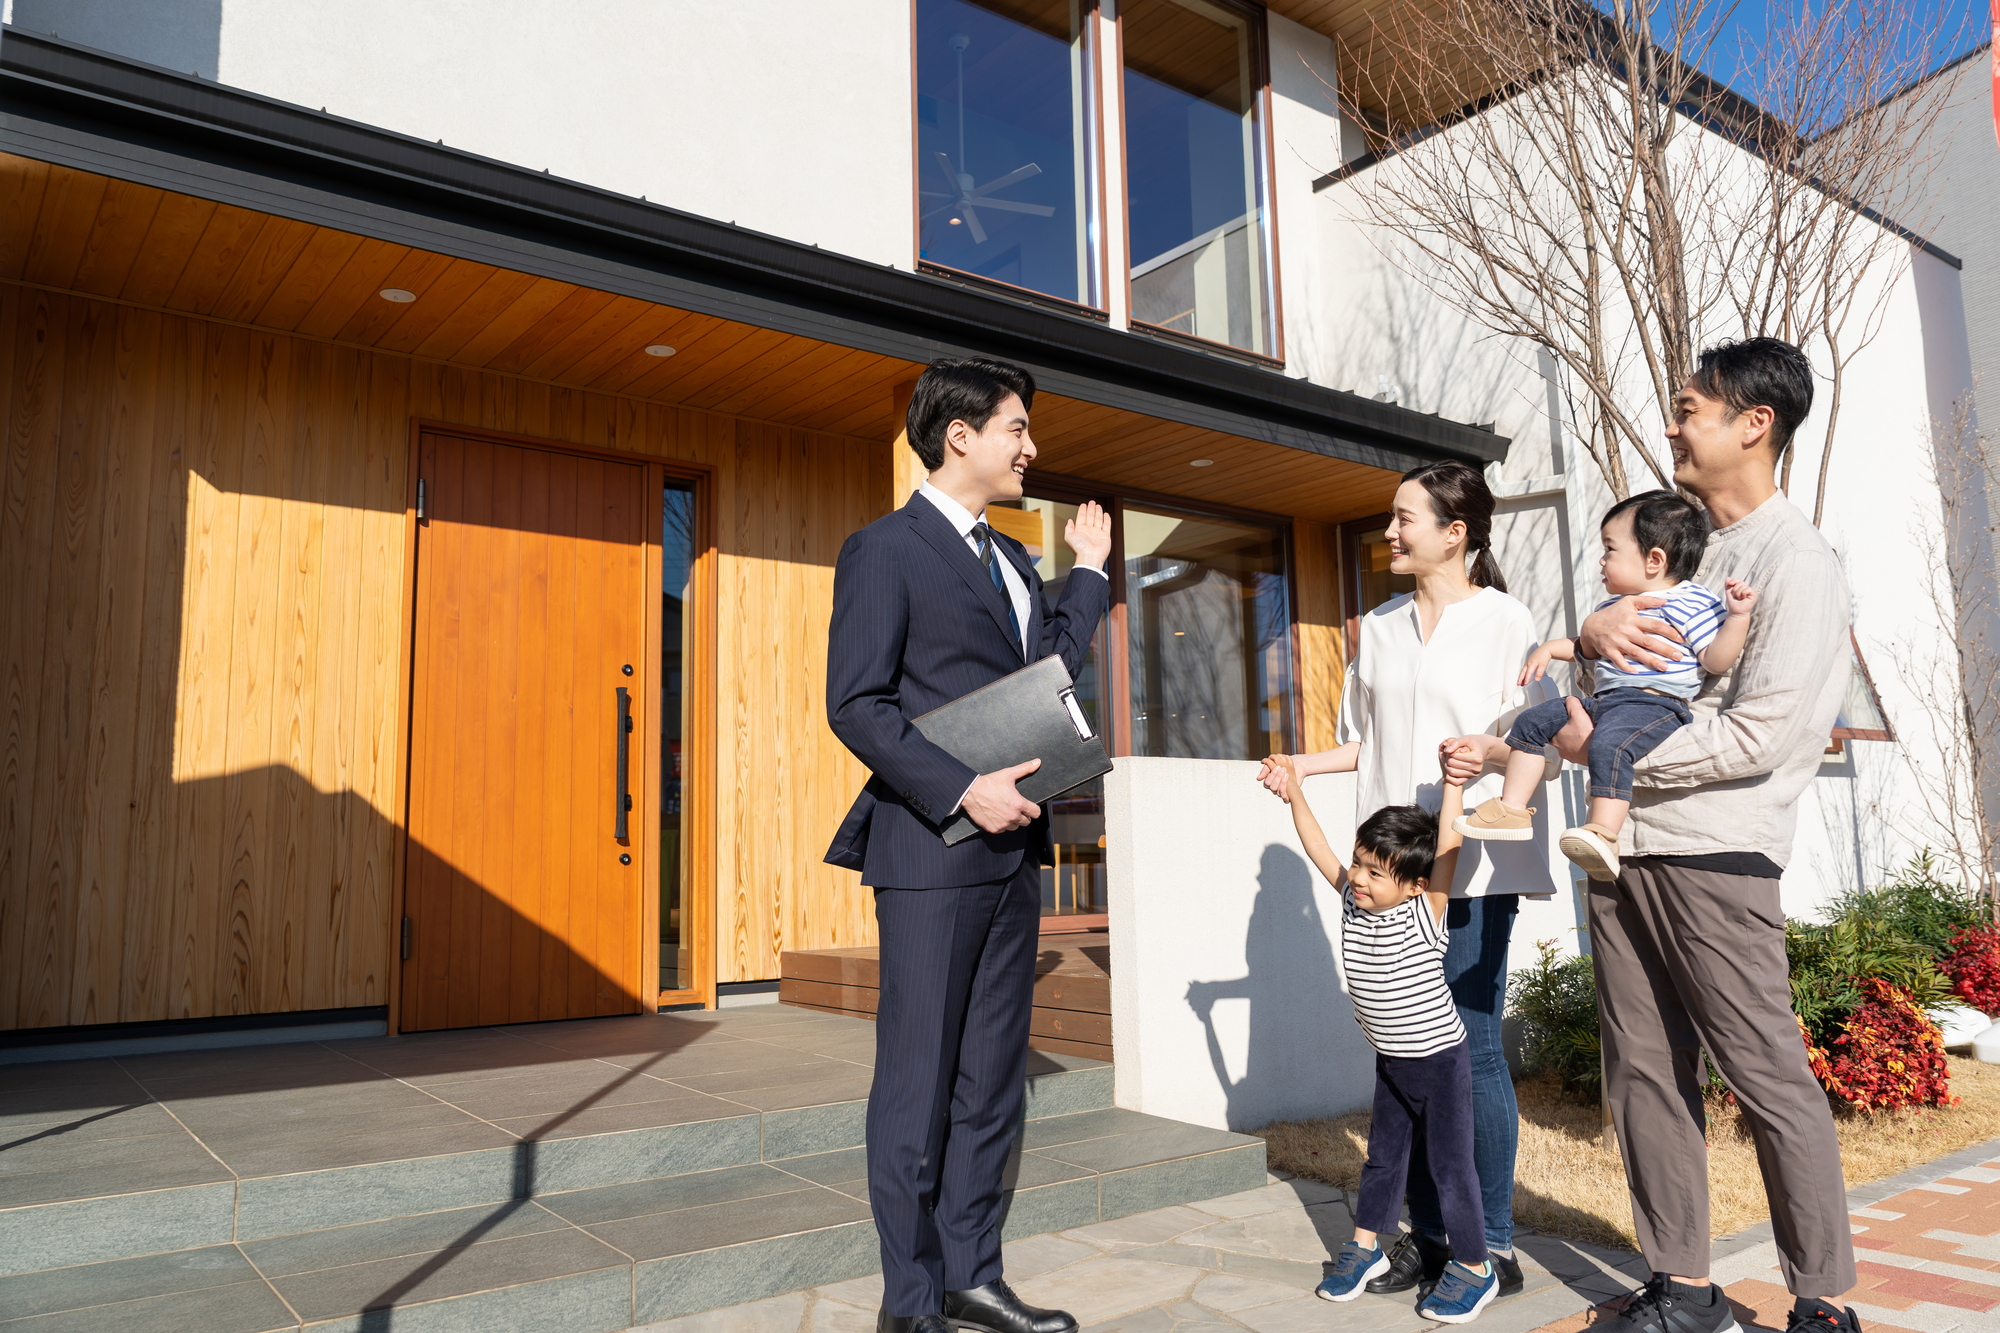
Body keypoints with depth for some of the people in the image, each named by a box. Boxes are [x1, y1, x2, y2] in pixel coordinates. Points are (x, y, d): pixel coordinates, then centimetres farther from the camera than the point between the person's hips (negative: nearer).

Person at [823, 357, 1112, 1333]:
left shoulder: (1011, 559, 19)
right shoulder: (885, 549, -6)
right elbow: (855, 704, -12)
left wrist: (1089, 571, 21)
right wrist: (963, 790, -20)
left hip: (1010, 848, 8)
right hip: (931, 849, -8)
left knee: (991, 1078, 12)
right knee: (919, 1080, 2)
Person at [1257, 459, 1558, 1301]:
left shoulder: (1506, 621, 0)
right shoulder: (1379, 626, 16)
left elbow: (1543, 748, -4)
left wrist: (1491, 755, -23)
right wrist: (1304, 766, 8)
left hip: (1474, 864, -5)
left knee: (1471, 1046, -4)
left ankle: (1493, 1244, 10)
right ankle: (1428, 1236, 18)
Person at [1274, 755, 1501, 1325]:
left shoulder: (1425, 913, -20)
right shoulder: (1353, 902, -4)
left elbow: (1446, 849, -31)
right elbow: (1320, 851, 3)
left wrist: (1453, 787, -35)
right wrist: (1296, 797, 3)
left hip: (1441, 1058, -6)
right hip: (1391, 1061, 6)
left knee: (1450, 1162, 2)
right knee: (1383, 1154, 18)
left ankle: (1474, 1267, 16)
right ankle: (1365, 1245, 32)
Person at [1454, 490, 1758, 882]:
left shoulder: (1692, 601, -2)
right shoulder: (1612, 605, 23)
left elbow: (1716, 661, -10)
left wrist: (1737, 616, -19)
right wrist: (1552, 647, 28)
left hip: (1655, 705, -9)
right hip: (1601, 701, 9)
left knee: (1609, 745, -37)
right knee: (1531, 722, 4)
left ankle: (1602, 834, -44)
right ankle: (1512, 809, 6)